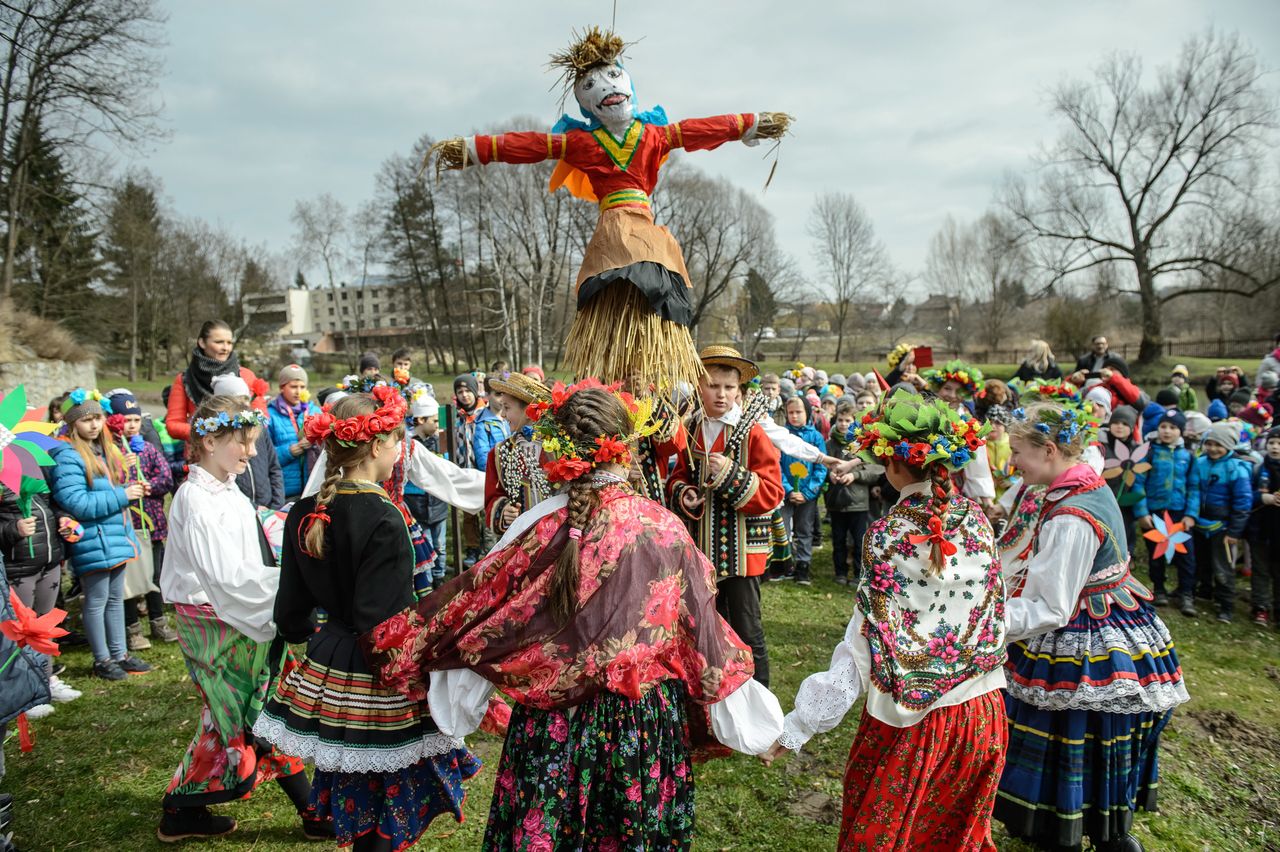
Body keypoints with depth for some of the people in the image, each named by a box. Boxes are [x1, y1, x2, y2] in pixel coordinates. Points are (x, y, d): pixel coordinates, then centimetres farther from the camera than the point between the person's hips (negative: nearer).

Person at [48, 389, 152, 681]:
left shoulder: (104, 449, 12)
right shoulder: (67, 457, -17)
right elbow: (76, 502, -25)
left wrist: (130, 489, 3)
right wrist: (122, 496, -22)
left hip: (116, 537, 8)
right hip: (92, 543, -8)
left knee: (116, 597, 16)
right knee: (97, 600, 3)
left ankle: (119, 653, 26)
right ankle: (101, 660, 16)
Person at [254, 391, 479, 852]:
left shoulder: (303, 515, 1)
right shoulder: (384, 522, -22)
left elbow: (291, 610, 9)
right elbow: (384, 623, -25)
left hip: (326, 673, 8)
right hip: (378, 686, -7)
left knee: (355, 799, 25)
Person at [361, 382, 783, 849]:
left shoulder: (542, 530, -13)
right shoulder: (665, 528, -11)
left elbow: (476, 607, -4)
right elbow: (702, 628, -5)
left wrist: (396, 643, 12)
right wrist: (751, 721, 7)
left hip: (555, 725, 0)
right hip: (647, 724, 1)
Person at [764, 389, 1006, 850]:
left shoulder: (891, 537, -17)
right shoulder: (977, 520, -4)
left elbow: (867, 647, -20)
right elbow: (992, 619, 3)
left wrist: (796, 727, -16)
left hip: (912, 722, -4)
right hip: (982, 713, 5)